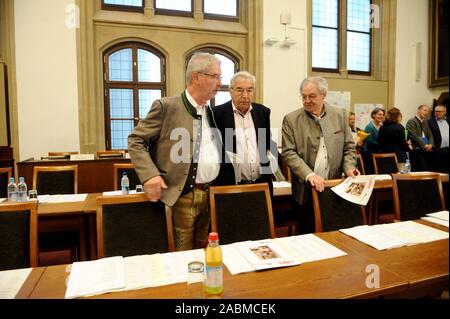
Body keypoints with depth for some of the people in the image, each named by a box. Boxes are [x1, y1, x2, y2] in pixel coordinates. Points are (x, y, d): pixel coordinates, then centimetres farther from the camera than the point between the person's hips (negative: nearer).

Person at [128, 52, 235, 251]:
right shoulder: (166, 106, -7)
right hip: (181, 196, -6)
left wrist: (224, 189, 9)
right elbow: (135, 141, -6)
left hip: (211, 195, 6)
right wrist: (150, 175, -20)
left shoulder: (211, 112, 13)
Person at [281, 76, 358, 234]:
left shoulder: (340, 115, 6)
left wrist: (348, 167, -7)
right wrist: (309, 175, -19)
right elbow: (288, 153, -8)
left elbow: (349, 147, 11)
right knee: (308, 234, 7)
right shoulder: (291, 119, -3)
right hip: (306, 190, -2)